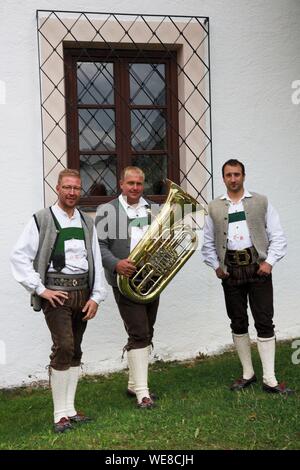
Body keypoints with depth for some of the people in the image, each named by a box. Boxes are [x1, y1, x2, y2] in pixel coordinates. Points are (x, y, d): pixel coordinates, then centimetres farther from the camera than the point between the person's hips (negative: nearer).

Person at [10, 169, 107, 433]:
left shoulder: (87, 222, 13)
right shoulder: (42, 220, -2)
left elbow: (96, 261, 12)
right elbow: (19, 257, -6)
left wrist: (96, 296, 4)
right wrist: (40, 289, -10)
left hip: (82, 291, 5)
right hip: (56, 292, -5)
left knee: (75, 351, 10)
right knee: (63, 347, -14)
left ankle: (70, 409, 20)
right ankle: (61, 414, -5)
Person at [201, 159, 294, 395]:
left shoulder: (261, 202, 5)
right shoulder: (214, 208, 9)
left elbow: (277, 236, 3)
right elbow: (208, 243, 14)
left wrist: (269, 262, -8)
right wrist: (216, 266, 3)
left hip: (257, 267, -2)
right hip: (230, 270, 2)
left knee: (265, 322, -3)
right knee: (238, 323, 8)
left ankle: (270, 379, 2)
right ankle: (248, 374, 21)